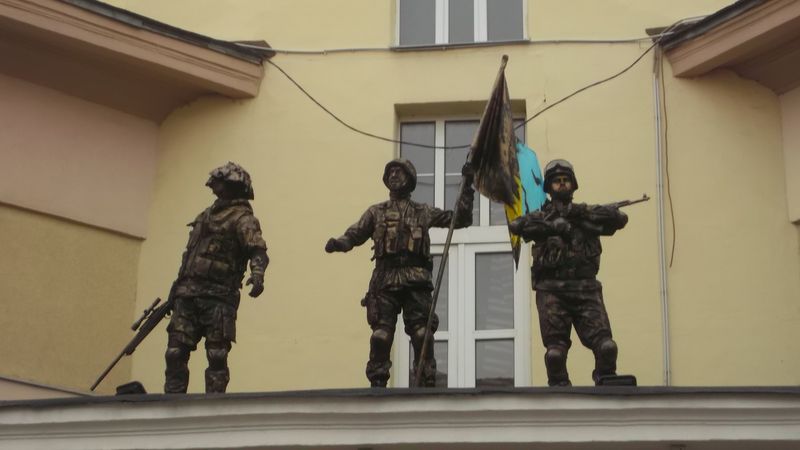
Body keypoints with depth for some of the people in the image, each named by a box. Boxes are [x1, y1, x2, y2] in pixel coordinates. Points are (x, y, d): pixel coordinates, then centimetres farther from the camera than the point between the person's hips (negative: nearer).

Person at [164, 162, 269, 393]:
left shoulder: (242, 218, -3)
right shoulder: (206, 215, 23)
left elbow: (258, 250, -18)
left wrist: (257, 274, -39)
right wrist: (176, 287, 24)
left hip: (218, 298, -7)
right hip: (187, 295, 7)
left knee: (217, 356, -6)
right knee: (175, 352, 2)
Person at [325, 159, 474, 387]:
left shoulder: (423, 212, 17)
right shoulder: (376, 212, 17)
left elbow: (460, 219, 17)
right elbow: (355, 234, 6)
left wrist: (467, 188, 9)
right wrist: (338, 243, -16)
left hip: (415, 281, 0)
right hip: (385, 280, 0)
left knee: (422, 334, -6)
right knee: (381, 335, -5)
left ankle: (427, 383, -2)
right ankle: (377, 384, 0)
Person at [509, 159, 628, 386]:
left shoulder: (586, 214, 18)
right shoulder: (541, 216, 14)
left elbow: (619, 218, 3)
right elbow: (515, 225, -6)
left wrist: (584, 212, -5)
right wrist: (552, 224, -16)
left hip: (586, 290, 1)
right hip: (552, 292, -1)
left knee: (606, 346, -11)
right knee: (555, 352, -7)